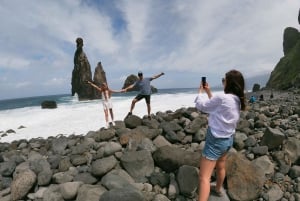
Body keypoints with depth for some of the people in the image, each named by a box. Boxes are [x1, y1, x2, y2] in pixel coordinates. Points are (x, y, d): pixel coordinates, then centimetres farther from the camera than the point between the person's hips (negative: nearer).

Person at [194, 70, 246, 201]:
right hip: (228, 139, 9)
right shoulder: (238, 100, 1)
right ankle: (218, 189, 54)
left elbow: (200, 106, -12)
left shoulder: (222, 97, -25)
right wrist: (208, 92, 12)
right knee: (220, 167, 31)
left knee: (204, 177, -4)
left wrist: (201, 92, 5)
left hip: (216, 140, -9)